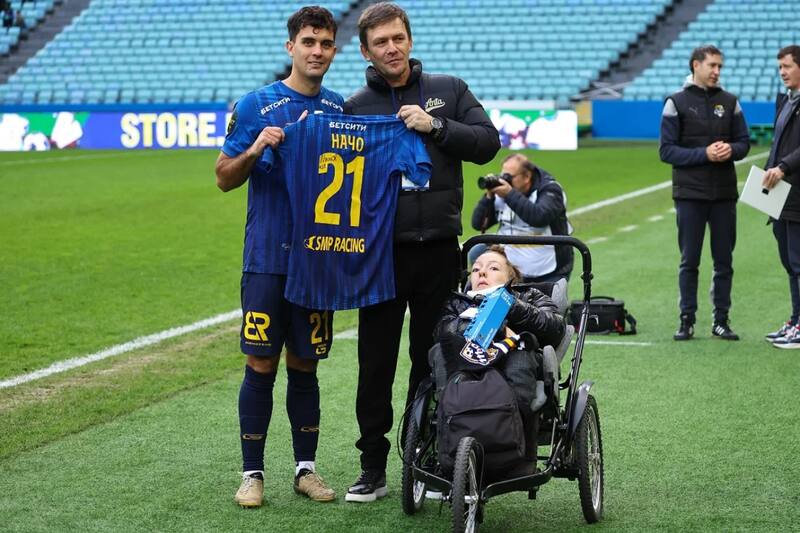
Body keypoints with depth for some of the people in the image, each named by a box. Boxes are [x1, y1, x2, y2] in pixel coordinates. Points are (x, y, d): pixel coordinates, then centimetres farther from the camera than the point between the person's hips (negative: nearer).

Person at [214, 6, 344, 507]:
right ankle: (253, 472, 7)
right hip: (267, 259, -3)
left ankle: (306, 467, 18)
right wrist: (254, 151, -18)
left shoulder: (342, 109, 10)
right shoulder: (255, 105, -1)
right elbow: (225, 178, 0)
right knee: (261, 365, -1)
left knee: (305, 365, 10)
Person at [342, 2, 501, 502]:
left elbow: (487, 142, -1)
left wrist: (436, 127, -13)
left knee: (434, 361, 8)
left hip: (438, 249, 0)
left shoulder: (448, 90, 7)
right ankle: (374, 468, 12)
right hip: (380, 253, 0)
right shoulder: (355, 108, 5)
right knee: (376, 365, 3)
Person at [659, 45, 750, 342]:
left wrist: (730, 149, -12)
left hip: (725, 194, 3)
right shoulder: (676, 103, -1)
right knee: (689, 261, 2)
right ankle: (687, 321, 9)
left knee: (724, 261, 6)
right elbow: (667, 151, -5)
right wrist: (704, 154, -17)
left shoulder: (729, 102, 9)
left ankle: (721, 320, 13)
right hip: (690, 194, -3)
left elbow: (744, 143, 11)